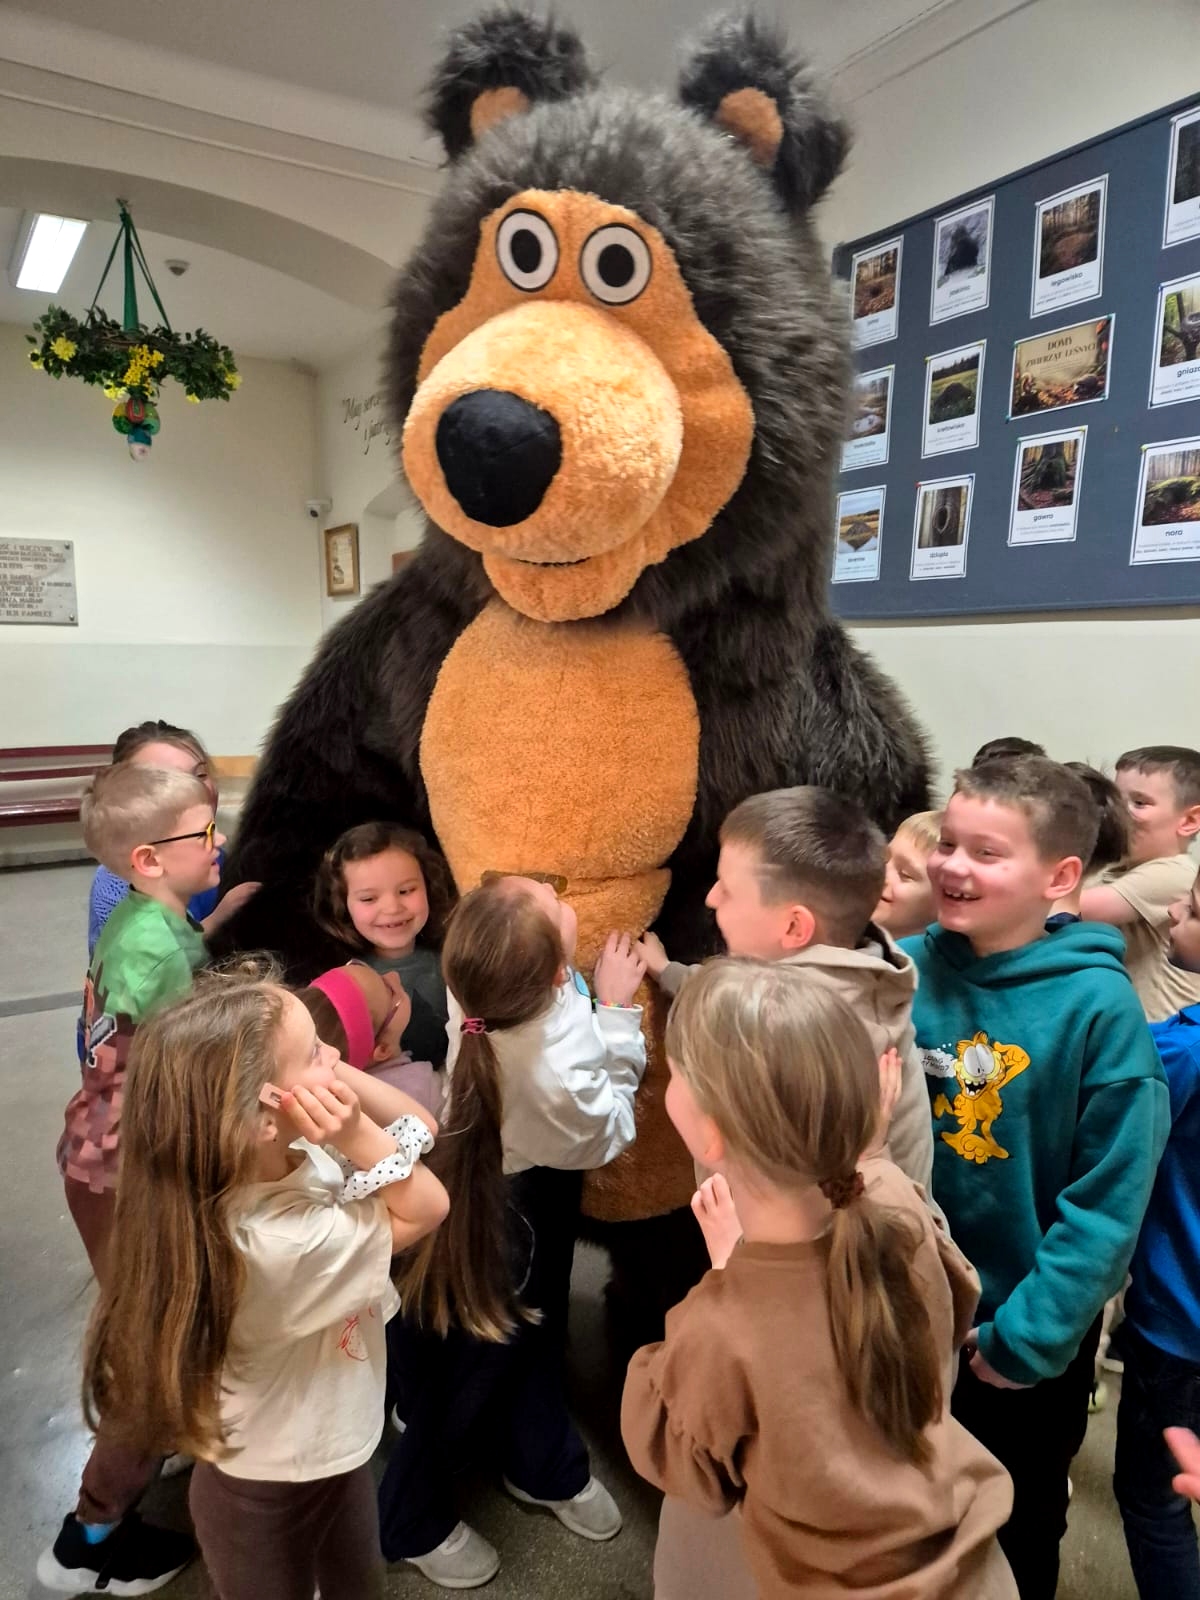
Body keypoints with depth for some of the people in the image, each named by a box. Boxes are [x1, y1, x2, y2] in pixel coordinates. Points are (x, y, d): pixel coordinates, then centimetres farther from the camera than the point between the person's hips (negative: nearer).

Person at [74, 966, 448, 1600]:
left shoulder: (292, 1153, -19)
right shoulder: (281, 1243, -41)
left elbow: (420, 1126, -11)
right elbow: (428, 1207, -27)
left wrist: (339, 1076, -26)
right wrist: (357, 1134, -40)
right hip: (269, 1493, -6)